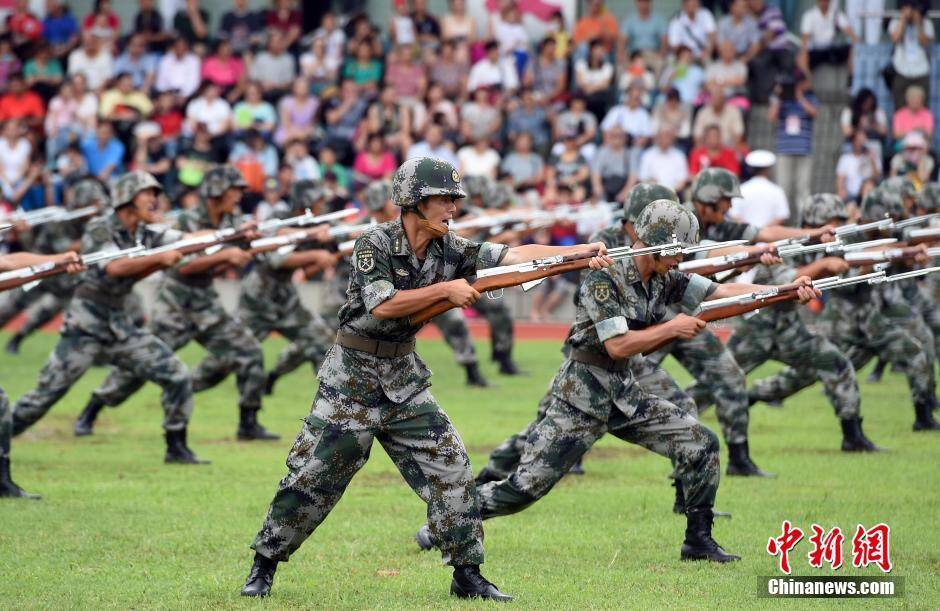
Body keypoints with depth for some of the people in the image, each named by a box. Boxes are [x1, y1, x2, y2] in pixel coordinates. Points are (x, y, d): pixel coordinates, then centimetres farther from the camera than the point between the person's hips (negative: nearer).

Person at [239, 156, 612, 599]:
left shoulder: (449, 249, 0)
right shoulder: (375, 244, -15)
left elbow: (516, 255, -7)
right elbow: (382, 305, -26)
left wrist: (582, 253, -17)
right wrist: (446, 289, -25)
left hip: (404, 380, 5)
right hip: (351, 378, -5)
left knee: (450, 470, -3)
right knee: (311, 477, -2)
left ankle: (467, 576, 4)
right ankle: (263, 568, 11)